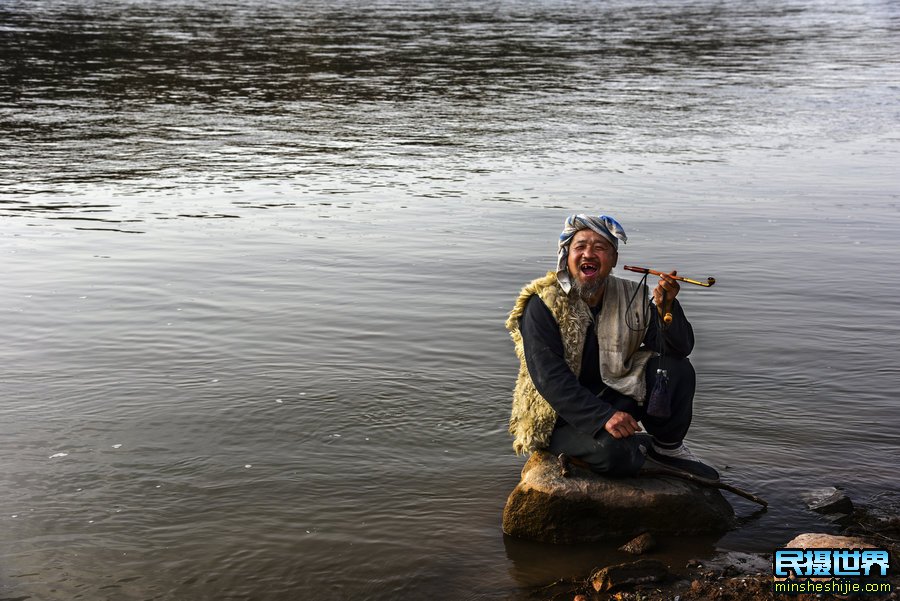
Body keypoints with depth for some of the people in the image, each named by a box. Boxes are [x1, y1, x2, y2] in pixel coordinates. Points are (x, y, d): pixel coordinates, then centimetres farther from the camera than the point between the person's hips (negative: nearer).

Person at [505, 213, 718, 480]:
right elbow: (550, 378, -24)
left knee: (678, 369, -17)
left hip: (613, 395, 5)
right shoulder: (543, 305, -16)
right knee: (612, 451, -34)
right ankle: (641, 445, 3)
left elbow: (681, 348, -6)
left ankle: (667, 446, 6)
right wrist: (603, 417, -34)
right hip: (558, 415, -5)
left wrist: (667, 308, -27)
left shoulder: (632, 297, -2)